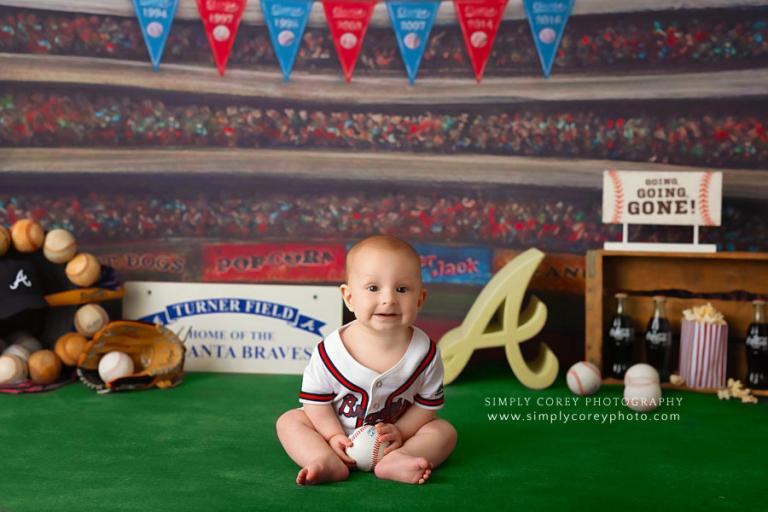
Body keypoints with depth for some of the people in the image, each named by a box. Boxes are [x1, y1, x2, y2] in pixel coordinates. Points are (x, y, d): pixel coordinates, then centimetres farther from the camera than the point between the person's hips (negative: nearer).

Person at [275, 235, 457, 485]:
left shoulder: (426, 352, -18)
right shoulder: (330, 351, -21)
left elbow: (428, 403, -6)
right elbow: (315, 398, -9)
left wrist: (400, 432, -17)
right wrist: (334, 435, -17)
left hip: (391, 435, 1)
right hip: (340, 435, 0)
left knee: (445, 431, -16)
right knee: (289, 421, -15)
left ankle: (394, 461, -38)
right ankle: (327, 462, -37)